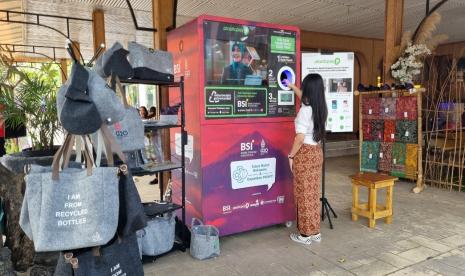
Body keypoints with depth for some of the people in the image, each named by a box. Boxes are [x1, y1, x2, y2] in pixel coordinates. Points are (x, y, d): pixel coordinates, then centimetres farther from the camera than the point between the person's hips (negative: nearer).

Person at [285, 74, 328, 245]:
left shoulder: (305, 110, -18)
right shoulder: (321, 107, 6)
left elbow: (300, 138, -21)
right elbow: (305, 99, 28)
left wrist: (291, 156, -9)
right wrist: (292, 87, 40)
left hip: (305, 154, -8)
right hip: (317, 152, 8)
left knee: (304, 194, 3)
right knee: (313, 193, 15)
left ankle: (306, 234, 14)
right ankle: (315, 232, 25)